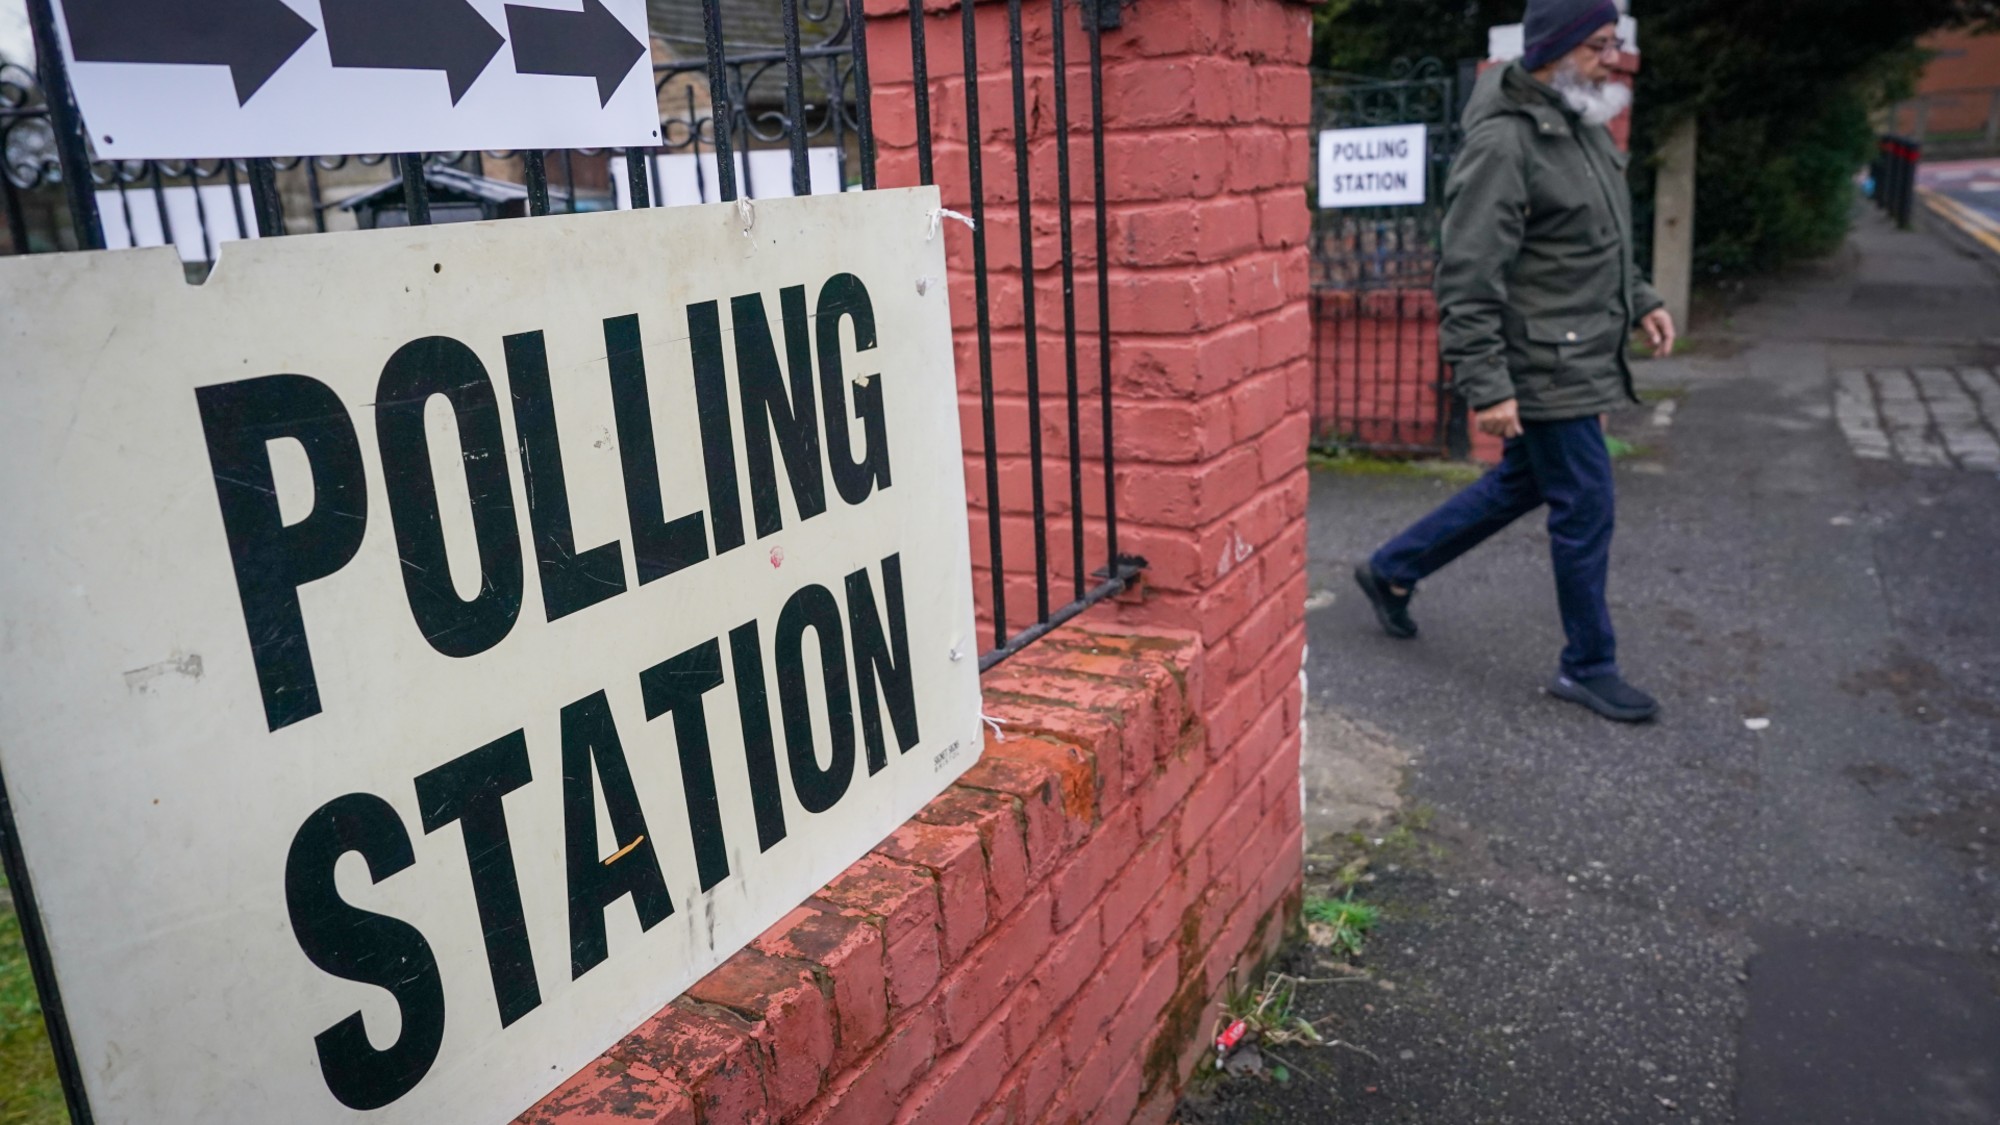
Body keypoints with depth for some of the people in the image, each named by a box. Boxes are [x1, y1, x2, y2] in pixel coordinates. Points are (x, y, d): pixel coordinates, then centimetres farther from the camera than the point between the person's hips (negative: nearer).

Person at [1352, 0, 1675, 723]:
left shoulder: (1586, 126, 11)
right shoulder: (1504, 143, -20)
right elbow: (1468, 279, -23)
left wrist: (1641, 300, 16)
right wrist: (1487, 386, -25)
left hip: (1580, 357, 10)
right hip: (1543, 366, -10)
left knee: (1519, 484, 21)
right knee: (1586, 508, -1)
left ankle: (1391, 572, 35)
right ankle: (1589, 668, 17)